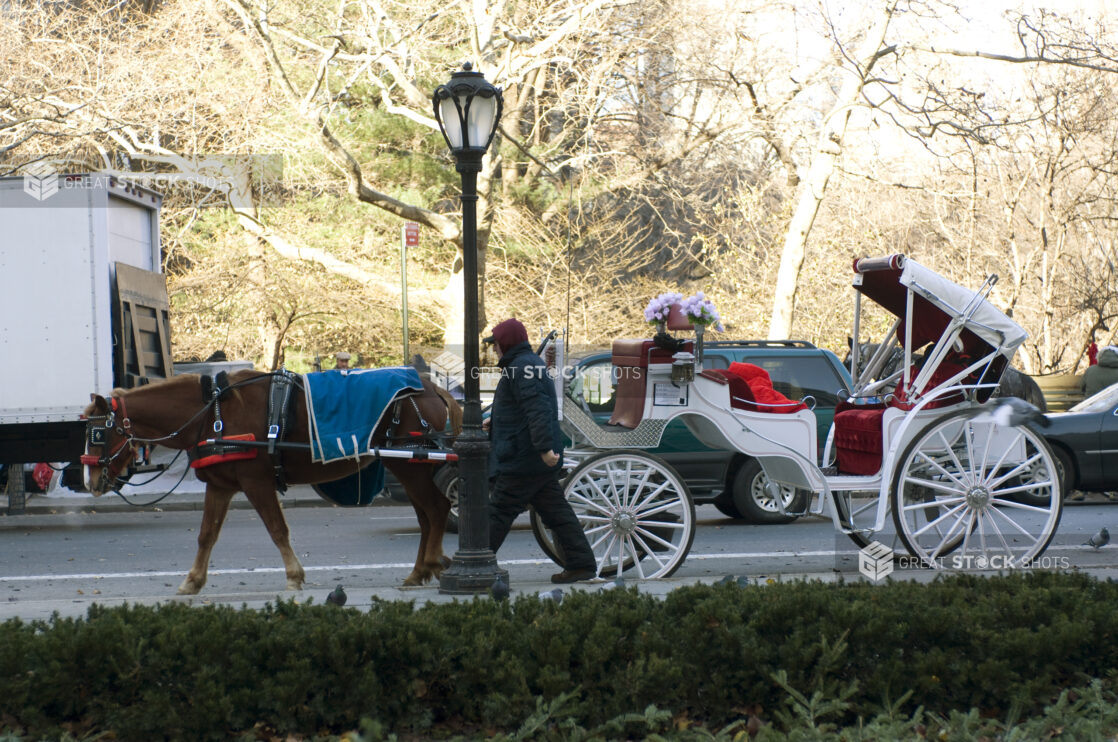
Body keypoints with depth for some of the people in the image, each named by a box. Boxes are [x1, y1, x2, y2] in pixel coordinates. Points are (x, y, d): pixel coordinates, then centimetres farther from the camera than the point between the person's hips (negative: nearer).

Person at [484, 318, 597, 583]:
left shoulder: (522, 368, -15)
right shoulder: (531, 364, 19)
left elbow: (536, 410, -26)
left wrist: (544, 447, -32)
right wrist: (494, 421, 42)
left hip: (522, 461, -10)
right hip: (540, 461, 10)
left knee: (499, 512, -5)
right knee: (556, 512, 10)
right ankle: (581, 563, 9)